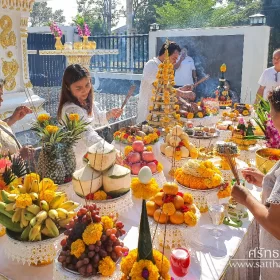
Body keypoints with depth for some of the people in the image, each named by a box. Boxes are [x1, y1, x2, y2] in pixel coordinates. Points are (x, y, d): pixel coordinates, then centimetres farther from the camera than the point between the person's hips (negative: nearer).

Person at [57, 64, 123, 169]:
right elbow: (88, 134, -45)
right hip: (76, 160, -8)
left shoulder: (86, 101, -5)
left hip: (86, 154, 8)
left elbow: (97, 117, 13)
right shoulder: (72, 110, -33)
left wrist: (110, 114, -8)